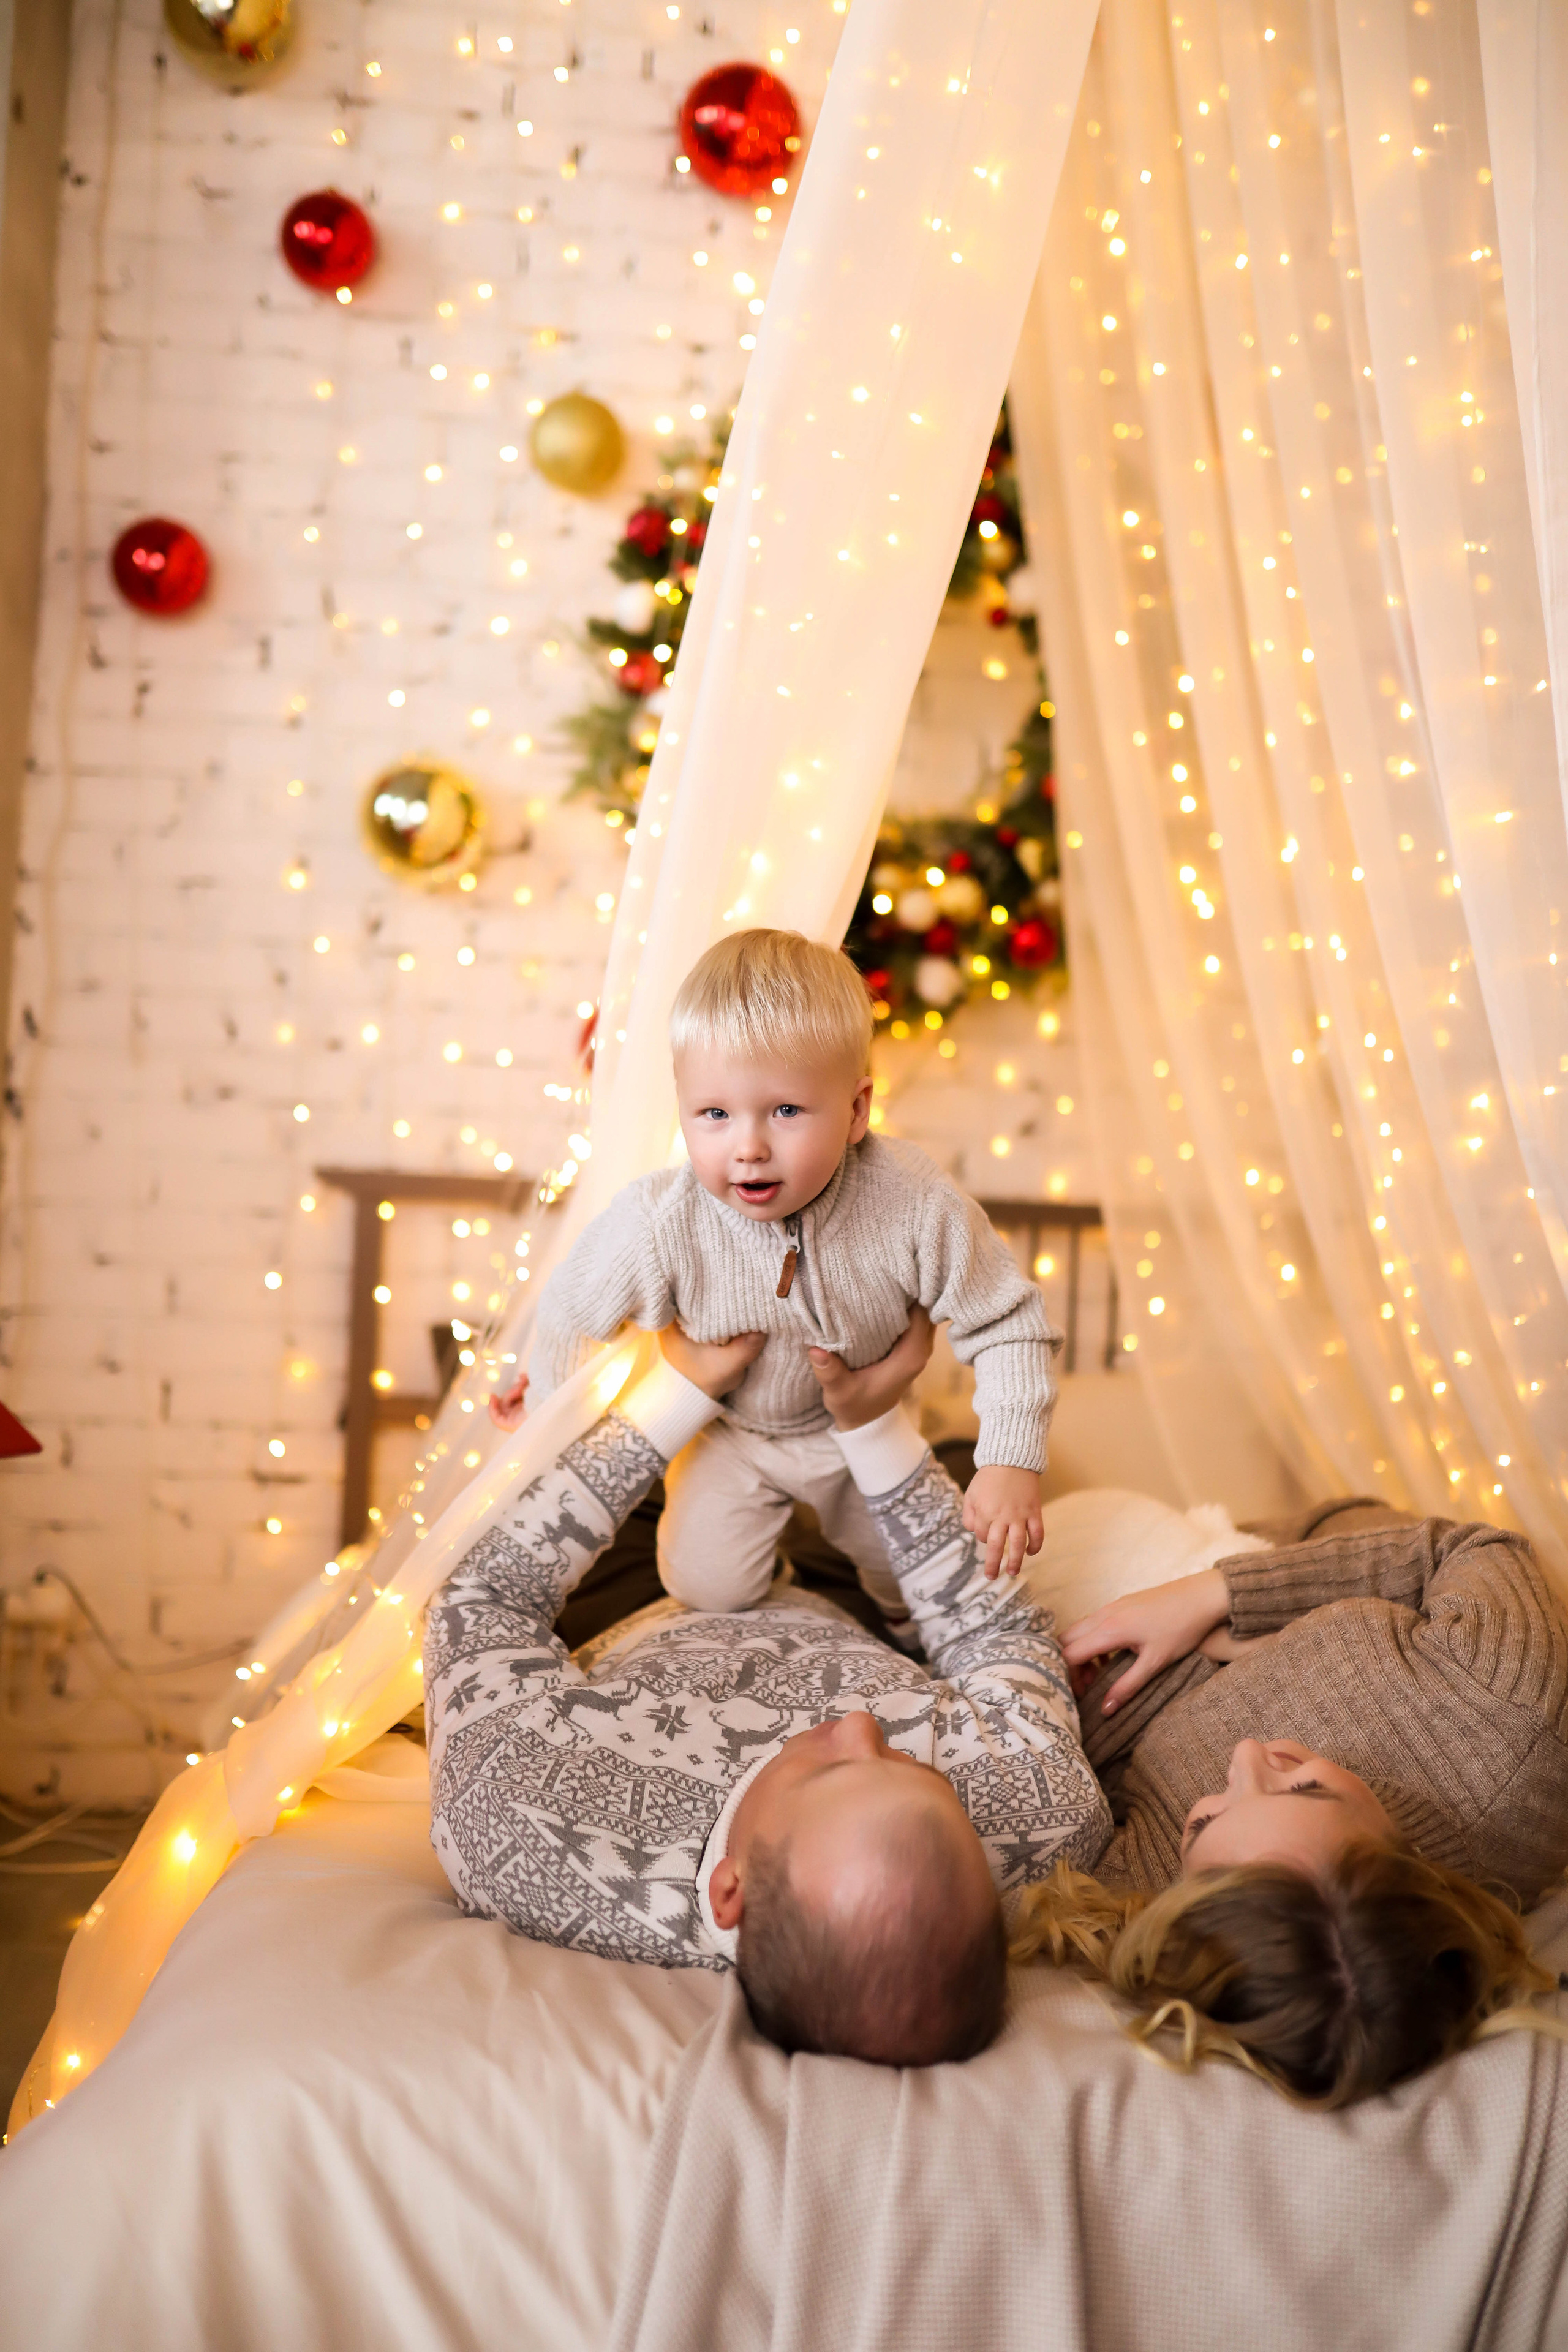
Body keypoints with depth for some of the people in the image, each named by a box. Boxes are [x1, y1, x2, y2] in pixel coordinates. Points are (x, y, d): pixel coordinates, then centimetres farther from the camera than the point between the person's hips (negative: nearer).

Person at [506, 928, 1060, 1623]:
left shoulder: (914, 1206, -35)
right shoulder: (660, 1224, -36)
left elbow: (1010, 1327, -22)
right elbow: (573, 1309, -14)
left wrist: (1011, 1463, -32)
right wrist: (550, 1405, 6)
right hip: (726, 1430, -1)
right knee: (711, 1585, -6)